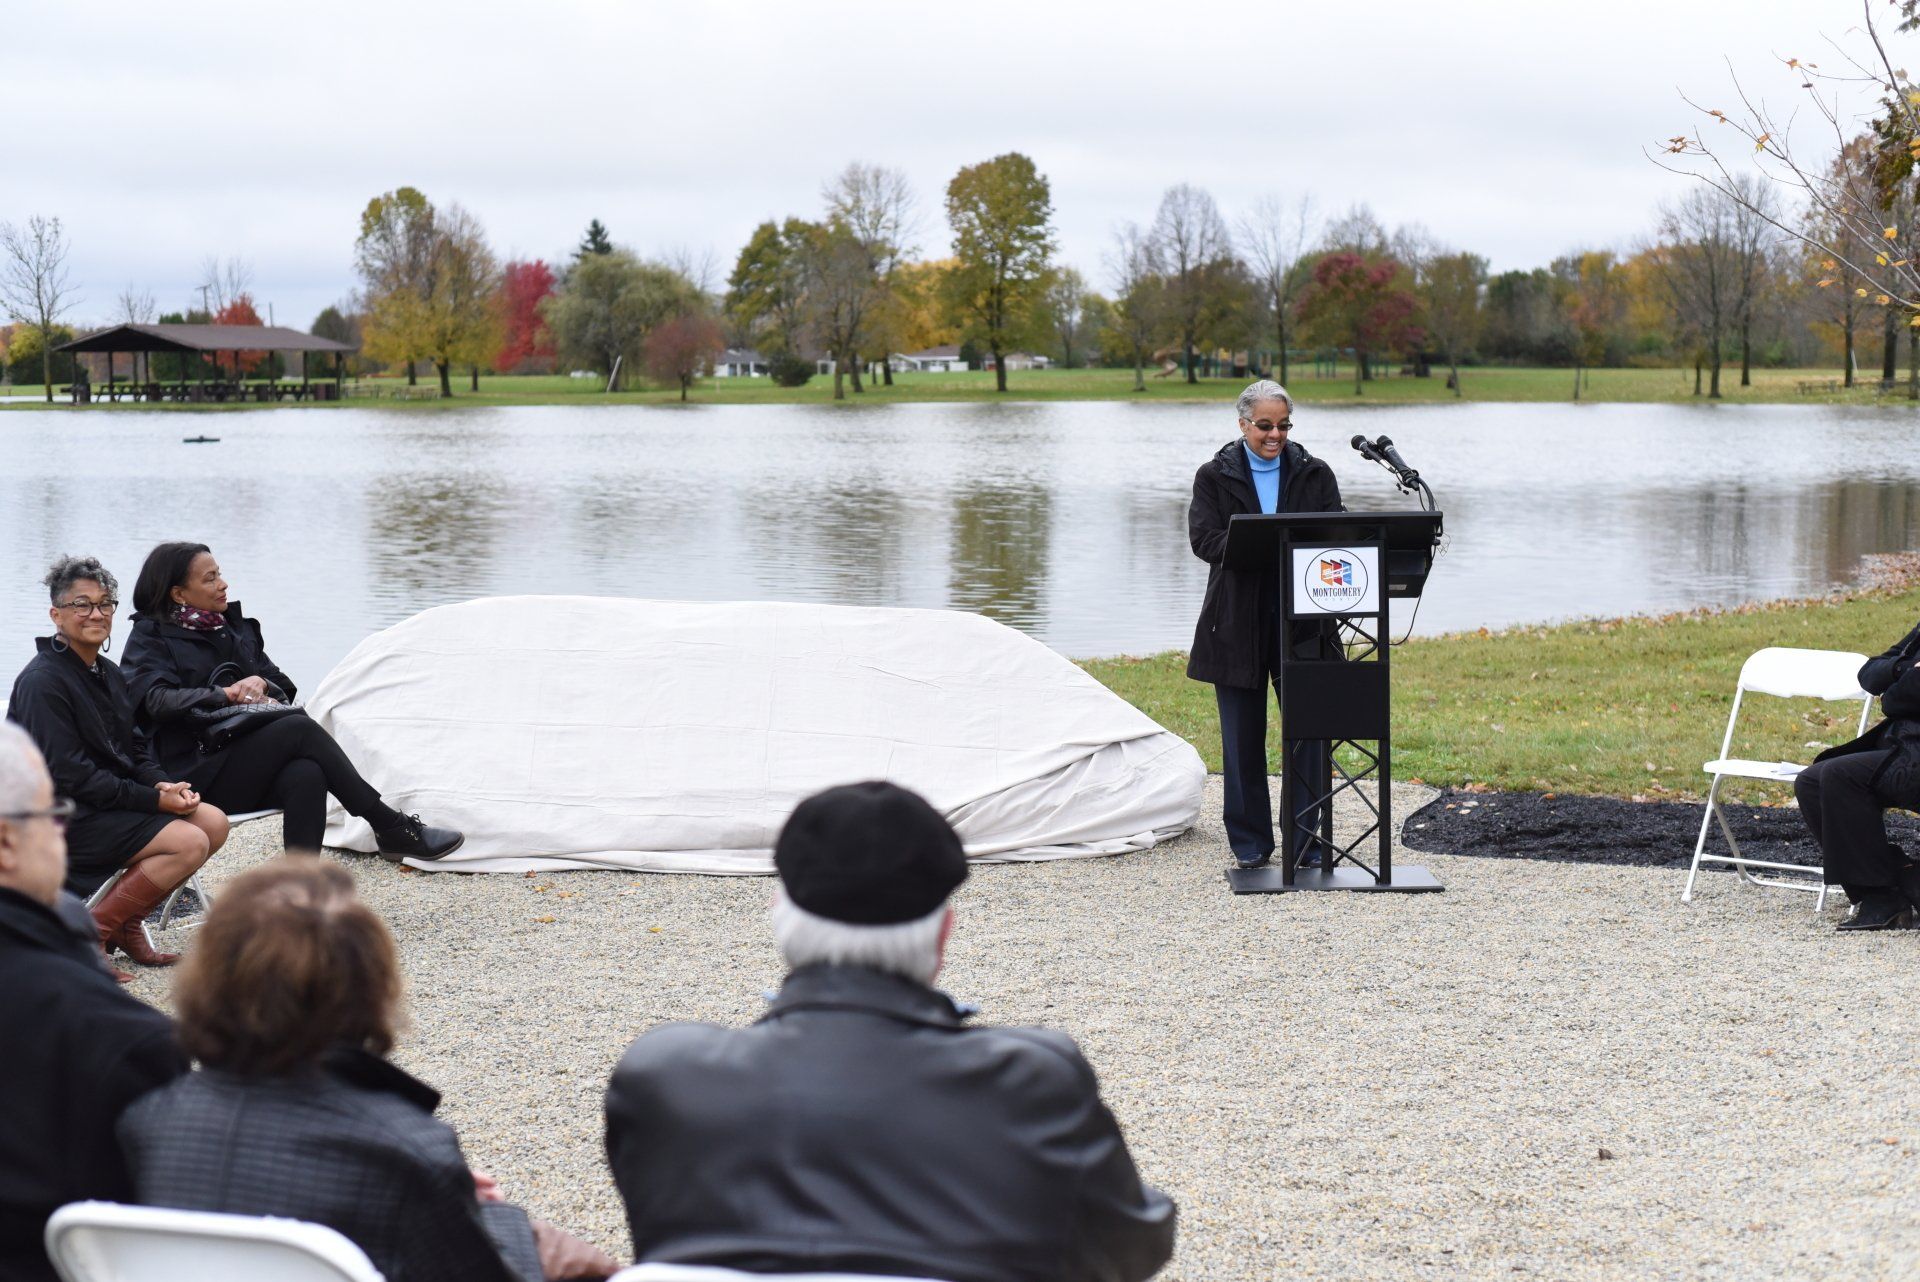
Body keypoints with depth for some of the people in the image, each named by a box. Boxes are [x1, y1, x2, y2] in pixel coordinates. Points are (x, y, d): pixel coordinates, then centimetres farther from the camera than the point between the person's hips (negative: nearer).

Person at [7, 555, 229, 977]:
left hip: (113, 798, 9)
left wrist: (165, 784, -5)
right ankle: (89, 934, -12)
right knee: (189, 843, -21)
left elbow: (133, 751, 18)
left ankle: (128, 924, 5)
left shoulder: (107, 673, 13)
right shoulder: (42, 681, -16)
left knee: (214, 823, -4)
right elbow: (70, 774, -20)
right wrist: (154, 799, -20)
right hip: (65, 815, -9)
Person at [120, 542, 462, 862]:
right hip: (199, 777, -5)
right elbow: (158, 700, -16)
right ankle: (391, 827, -21)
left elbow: (280, 684, 19)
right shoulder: (150, 638, 2)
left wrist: (264, 692, -6)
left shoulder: (235, 626, 21)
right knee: (299, 729, -27)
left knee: (306, 775, -32)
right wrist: (227, 695, -27)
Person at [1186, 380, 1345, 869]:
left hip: (1303, 622, 1)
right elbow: (1204, 538, -9)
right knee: (1243, 736, 5)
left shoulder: (1314, 474, 8)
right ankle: (1250, 843, 15)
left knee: (1309, 731, -1)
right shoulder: (1214, 476, 4)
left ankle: (1309, 840, 10)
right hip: (1238, 624, -1)